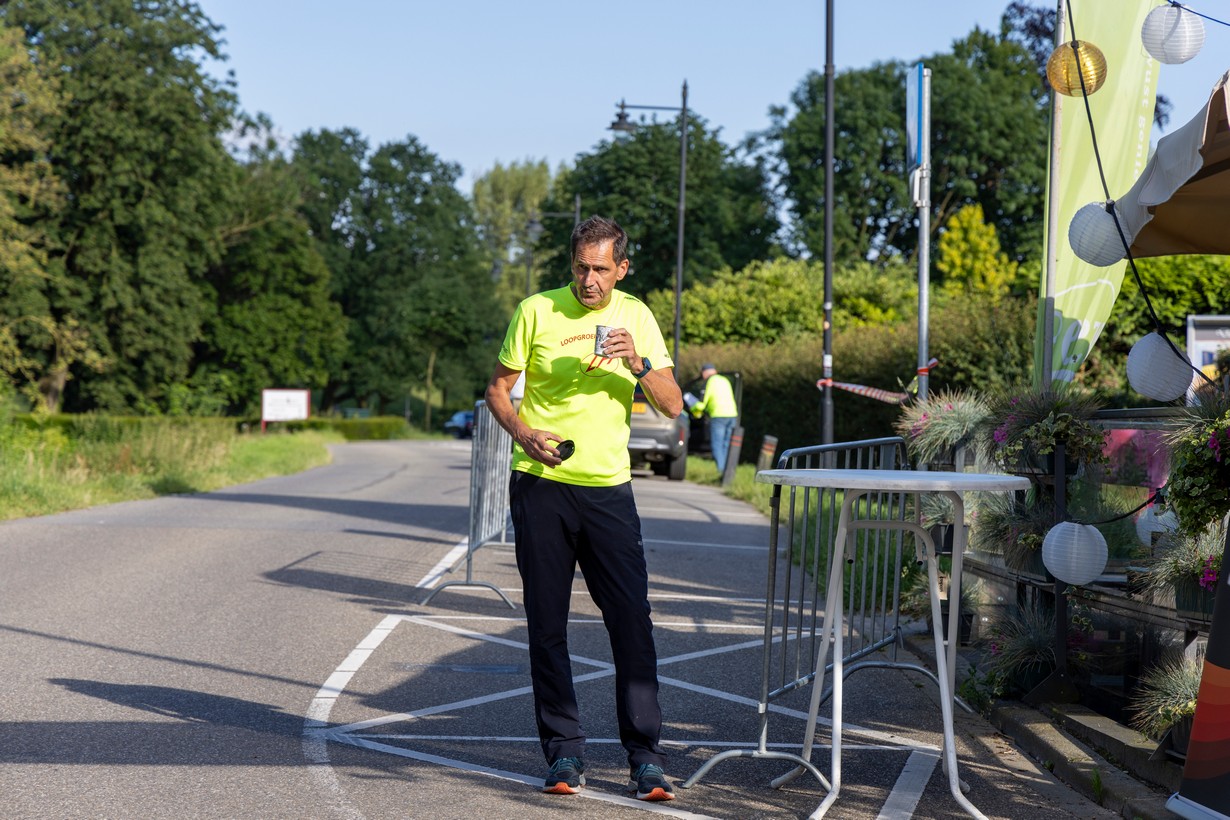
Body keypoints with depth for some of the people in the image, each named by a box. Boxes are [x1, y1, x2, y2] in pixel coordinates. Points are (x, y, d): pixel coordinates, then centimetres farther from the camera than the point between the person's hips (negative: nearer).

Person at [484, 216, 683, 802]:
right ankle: (564, 752, 12)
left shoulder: (635, 317, 6)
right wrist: (521, 432, -13)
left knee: (632, 621, -6)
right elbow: (497, 388, 6)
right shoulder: (537, 311, 0)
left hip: (608, 488, 1)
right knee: (547, 626, 3)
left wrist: (639, 364, -14)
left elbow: (673, 405, 4)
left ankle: (645, 757, 0)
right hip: (541, 488, -1)